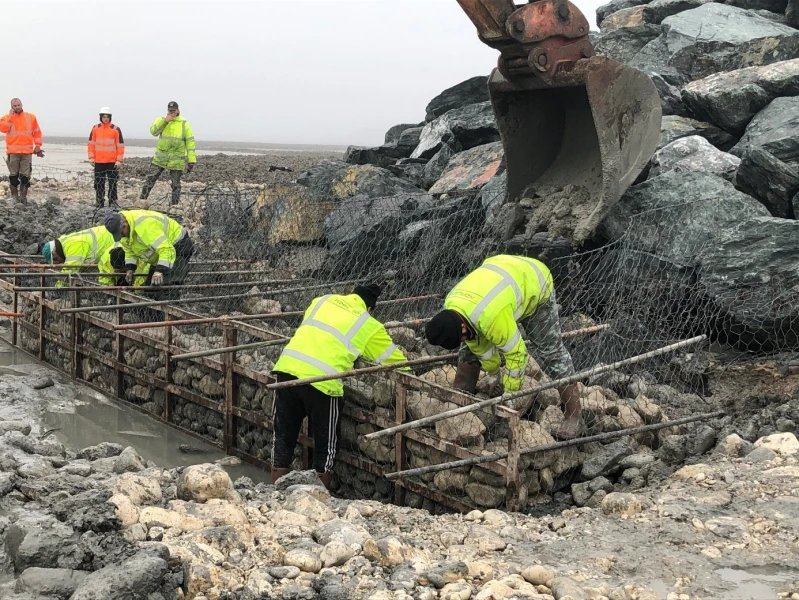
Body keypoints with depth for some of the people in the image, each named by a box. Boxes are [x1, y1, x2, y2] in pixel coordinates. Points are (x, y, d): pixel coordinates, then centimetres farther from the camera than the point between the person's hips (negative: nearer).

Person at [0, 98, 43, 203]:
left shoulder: (31, 117, 8)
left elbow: (37, 132, 11)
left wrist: (38, 145, 3)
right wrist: (10, 116, -10)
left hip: (27, 152, 0)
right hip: (13, 152, 0)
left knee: (25, 176, -3)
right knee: (13, 176, 1)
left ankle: (23, 197, 3)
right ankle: (14, 197, 8)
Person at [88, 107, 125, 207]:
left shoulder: (116, 129, -2)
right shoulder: (95, 128, 5)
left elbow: (120, 146, -2)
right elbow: (91, 143, 9)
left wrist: (119, 160, -8)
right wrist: (91, 157, 2)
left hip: (112, 161, -2)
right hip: (98, 161, 2)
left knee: (113, 182, -1)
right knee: (99, 183, 7)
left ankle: (112, 202, 3)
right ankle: (99, 202, 13)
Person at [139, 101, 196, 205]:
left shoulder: (184, 124, -1)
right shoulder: (161, 120, 5)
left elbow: (190, 142, -3)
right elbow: (153, 131, -13)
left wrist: (191, 160, -10)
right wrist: (165, 121, -21)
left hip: (176, 161, -1)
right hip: (160, 158, 2)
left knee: (176, 184, 6)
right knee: (150, 179, 1)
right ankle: (141, 200, 9)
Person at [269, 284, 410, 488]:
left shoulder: (321, 301, 21)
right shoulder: (369, 326, 10)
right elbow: (395, 360, 17)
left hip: (286, 368, 4)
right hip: (321, 381, -4)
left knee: (283, 438, 18)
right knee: (325, 446, 13)